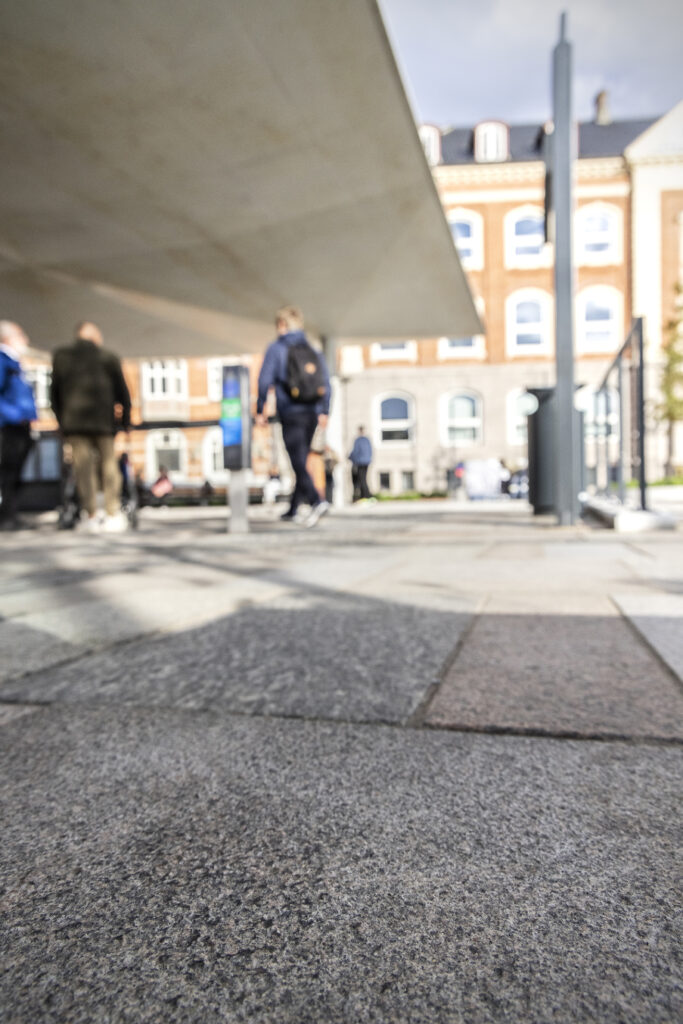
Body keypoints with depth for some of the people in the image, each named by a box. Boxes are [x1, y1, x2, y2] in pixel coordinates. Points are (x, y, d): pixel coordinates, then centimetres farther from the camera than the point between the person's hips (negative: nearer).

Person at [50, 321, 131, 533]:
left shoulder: (61, 358, 8)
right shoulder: (108, 357, 3)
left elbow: (55, 393, 9)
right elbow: (122, 391, 5)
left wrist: (62, 420, 15)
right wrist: (126, 419, 14)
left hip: (74, 421, 1)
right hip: (104, 421, -1)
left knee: (83, 467, 2)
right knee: (109, 464, 5)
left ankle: (91, 516, 0)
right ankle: (113, 514, 3)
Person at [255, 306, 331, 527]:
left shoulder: (276, 348, -1)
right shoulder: (313, 350, 13)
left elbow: (265, 380, -6)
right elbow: (326, 382, 10)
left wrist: (260, 411, 1)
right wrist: (324, 412, 13)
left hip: (290, 413, -5)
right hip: (312, 413, 5)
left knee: (298, 463, -8)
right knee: (301, 461, 13)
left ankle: (317, 501, -27)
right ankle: (293, 509, 22)